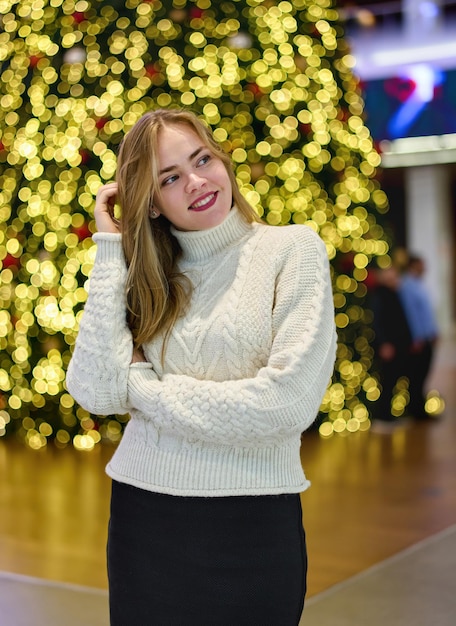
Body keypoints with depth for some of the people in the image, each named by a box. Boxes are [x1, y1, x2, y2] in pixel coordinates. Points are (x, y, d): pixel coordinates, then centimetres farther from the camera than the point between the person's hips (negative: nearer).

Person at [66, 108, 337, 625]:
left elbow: (288, 402, -17)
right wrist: (111, 249, -6)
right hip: (143, 516, 3)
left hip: (253, 524, -3)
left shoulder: (292, 249, -5)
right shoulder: (146, 275, 6)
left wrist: (143, 387, -7)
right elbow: (96, 392, -10)